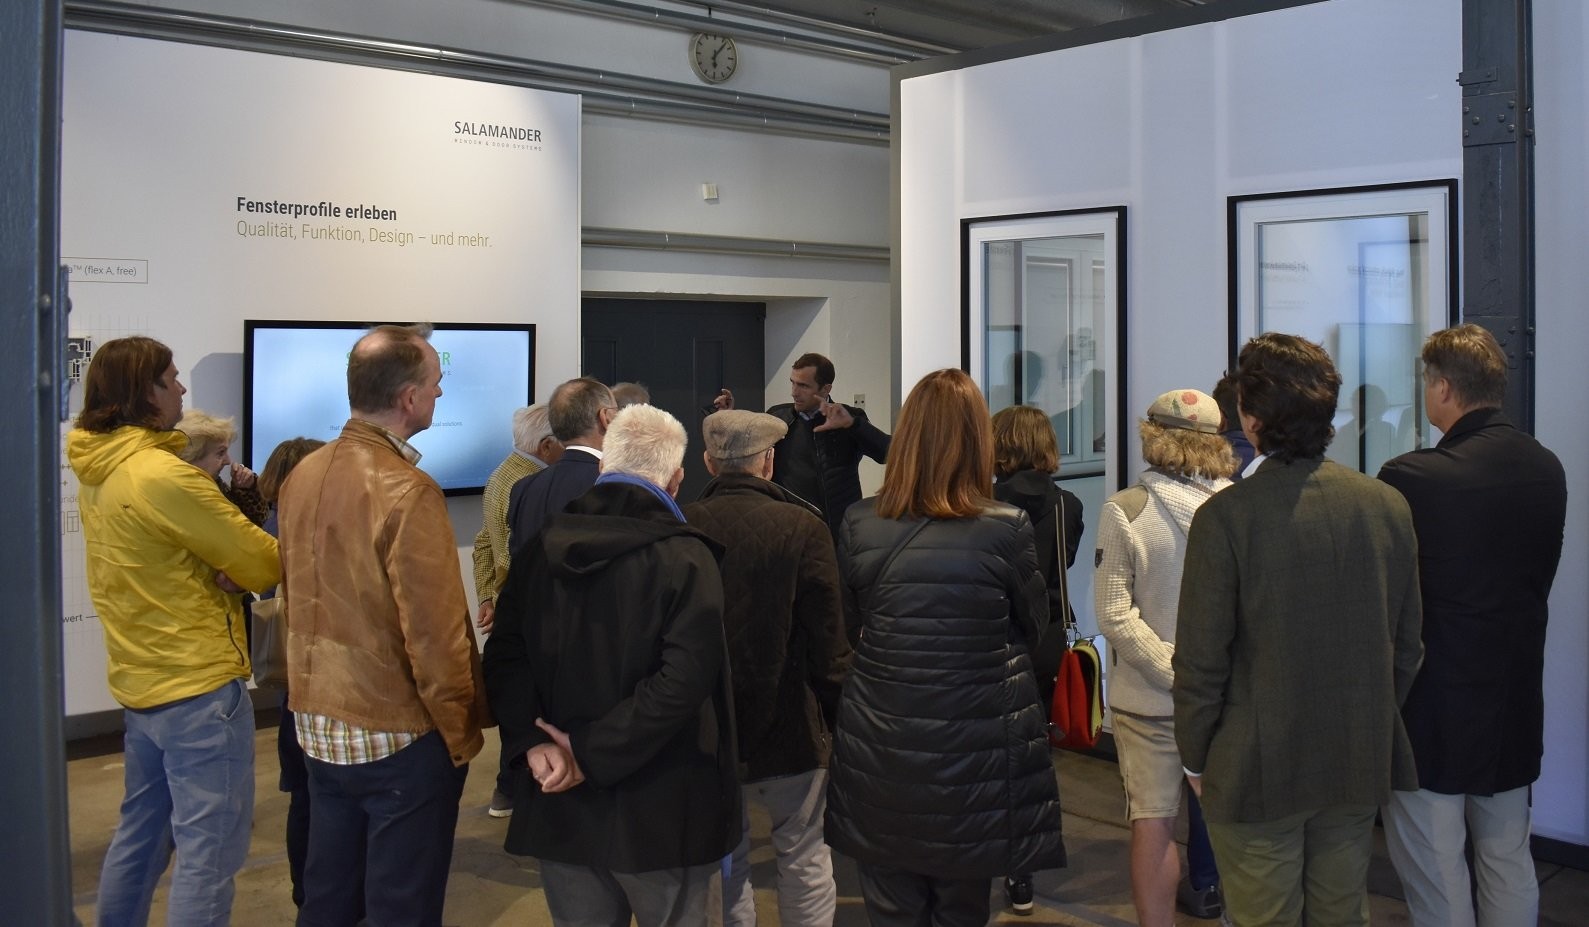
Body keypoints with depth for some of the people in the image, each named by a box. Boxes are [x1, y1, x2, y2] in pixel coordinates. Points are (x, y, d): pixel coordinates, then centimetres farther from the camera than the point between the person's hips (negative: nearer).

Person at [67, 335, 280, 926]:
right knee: (209, 850, -1)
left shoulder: (99, 472, 7)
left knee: (141, 834, 21)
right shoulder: (163, 476, -21)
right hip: (198, 683, -9)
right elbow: (262, 564, -16)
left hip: (140, 680, 9)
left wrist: (222, 567, -8)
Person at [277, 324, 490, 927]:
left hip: (318, 723, 7)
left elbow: (296, 597, 9)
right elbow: (435, 636, -21)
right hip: (399, 736, -7)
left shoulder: (303, 475, 2)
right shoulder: (408, 491, -21)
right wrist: (461, 735, -9)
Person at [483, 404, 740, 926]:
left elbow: (504, 653, -3)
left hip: (562, 800, 5)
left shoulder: (542, 546, 2)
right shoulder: (686, 557, -14)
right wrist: (592, 751, -19)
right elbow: (686, 679, -24)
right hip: (659, 807, -4)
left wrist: (532, 741, -12)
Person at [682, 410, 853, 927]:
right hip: (786, 724, -2)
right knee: (804, 855, 12)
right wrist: (839, 716, 2)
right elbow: (829, 641, -12)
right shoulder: (803, 527, -14)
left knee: (722, 855, 17)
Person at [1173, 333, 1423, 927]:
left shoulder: (1225, 516, -18)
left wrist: (1195, 759, 0)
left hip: (1257, 771, -5)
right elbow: (1407, 644, 6)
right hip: (1360, 764, 5)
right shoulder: (1388, 506, -3)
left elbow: (1201, 662, -14)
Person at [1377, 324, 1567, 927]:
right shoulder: (1547, 469, 0)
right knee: (1509, 860, 19)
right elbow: (1540, 577, 10)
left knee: (1435, 873, 5)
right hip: (1515, 699, 7)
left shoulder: (1410, 478, -22)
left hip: (1433, 702, -7)